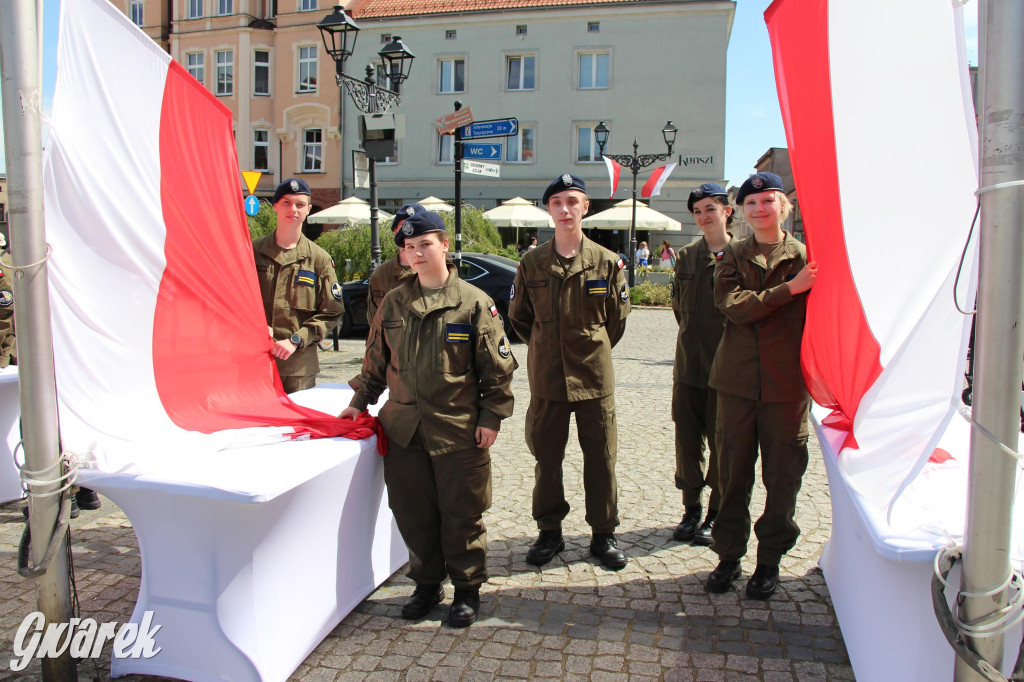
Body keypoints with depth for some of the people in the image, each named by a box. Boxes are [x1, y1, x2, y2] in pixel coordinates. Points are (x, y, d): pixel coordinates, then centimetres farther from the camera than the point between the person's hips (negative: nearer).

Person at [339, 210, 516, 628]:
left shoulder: (473, 302, -5)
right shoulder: (394, 303, 7)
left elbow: (498, 367, -3)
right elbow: (376, 361, 17)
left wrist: (491, 416, -6)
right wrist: (361, 401, 14)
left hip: (459, 429, -4)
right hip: (404, 427, 4)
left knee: (461, 513, 6)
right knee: (413, 513, 12)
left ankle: (467, 589, 25)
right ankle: (427, 584, 31)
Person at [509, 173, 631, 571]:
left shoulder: (607, 262, -1)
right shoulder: (531, 264, 1)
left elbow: (618, 318, 10)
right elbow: (519, 316, 13)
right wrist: (546, 348, 11)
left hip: (595, 377, 0)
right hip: (546, 378, 1)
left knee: (600, 458, 7)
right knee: (546, 457, 9)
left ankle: (603, 534, 23)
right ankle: (549, 532, 25)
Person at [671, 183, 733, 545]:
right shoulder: (686, 257, 9)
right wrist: (695, 337, 11)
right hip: (689, 364, 4)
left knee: (721, 442, 5)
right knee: (687, 440, 9)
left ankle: (716, 515, 20)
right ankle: (691, 511, 24)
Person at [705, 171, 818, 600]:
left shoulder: (805, 257, 3)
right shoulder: (732, 257, 6)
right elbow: (734, 307, -10)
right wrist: (789, 288, -17)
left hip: (787, 383, -1)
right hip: (737, 379, 1)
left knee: (782, 476, 7)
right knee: (732, 472, 8)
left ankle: (770, 559, 25)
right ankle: (729, 555, 23)